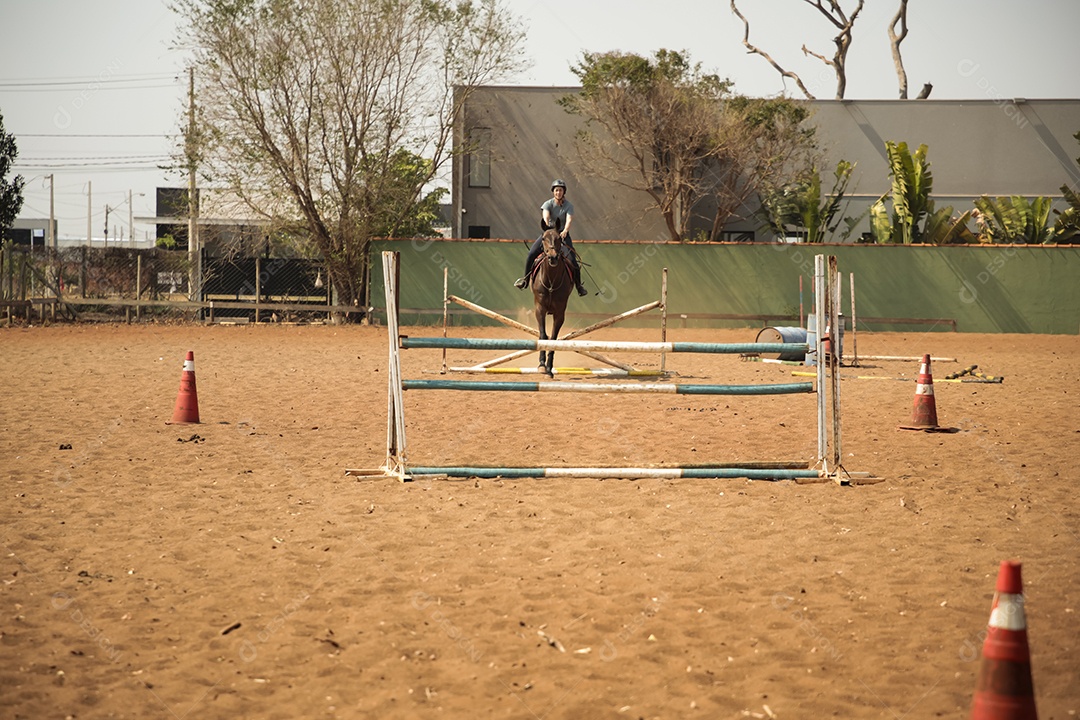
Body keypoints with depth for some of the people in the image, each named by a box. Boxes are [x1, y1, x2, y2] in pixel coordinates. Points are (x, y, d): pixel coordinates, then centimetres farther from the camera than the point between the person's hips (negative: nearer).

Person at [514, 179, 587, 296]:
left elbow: (569, 219, -26)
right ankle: (526, 279, 10)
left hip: (563, 234, -1)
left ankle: (579, 286, -1)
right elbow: (545, 215, -28)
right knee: (531, 254, -11)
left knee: (572, 259, -16)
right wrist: (547, 224, -51)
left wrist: (565, 230, -47)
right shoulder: (548, 204, -7)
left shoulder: (568, 206, -9)